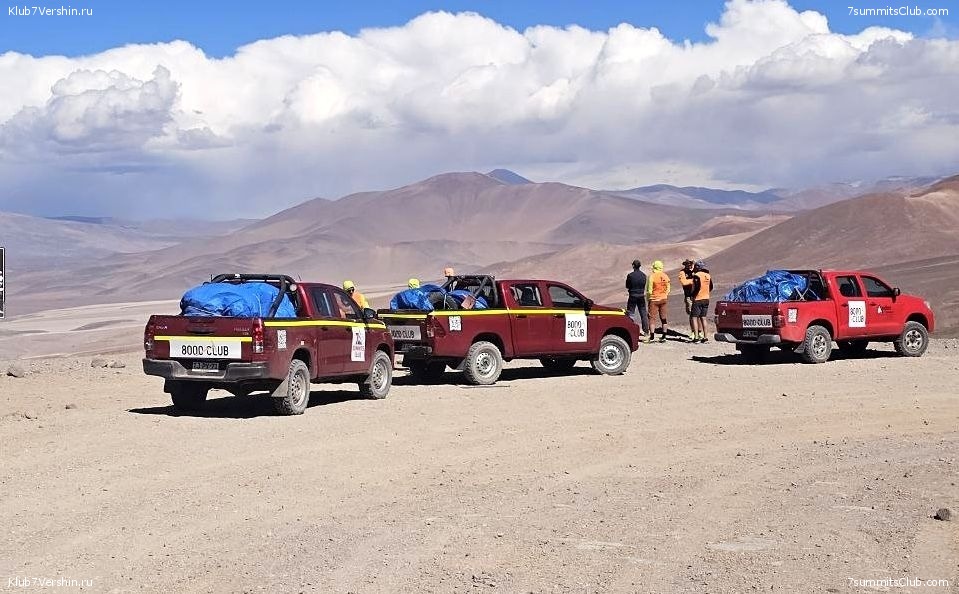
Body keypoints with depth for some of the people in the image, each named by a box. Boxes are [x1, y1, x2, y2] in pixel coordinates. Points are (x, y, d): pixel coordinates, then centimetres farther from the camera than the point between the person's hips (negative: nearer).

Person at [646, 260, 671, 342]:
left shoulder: (652, 277, -15)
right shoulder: (665, 276, 1)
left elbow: (649, 290, -14)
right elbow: (668, 289, 6)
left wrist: (648, 297, 2)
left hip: (654, 299, -5)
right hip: (663, 299, 5)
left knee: (652, 318, 1)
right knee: (663, 318, 12)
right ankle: (664, 336, 14)